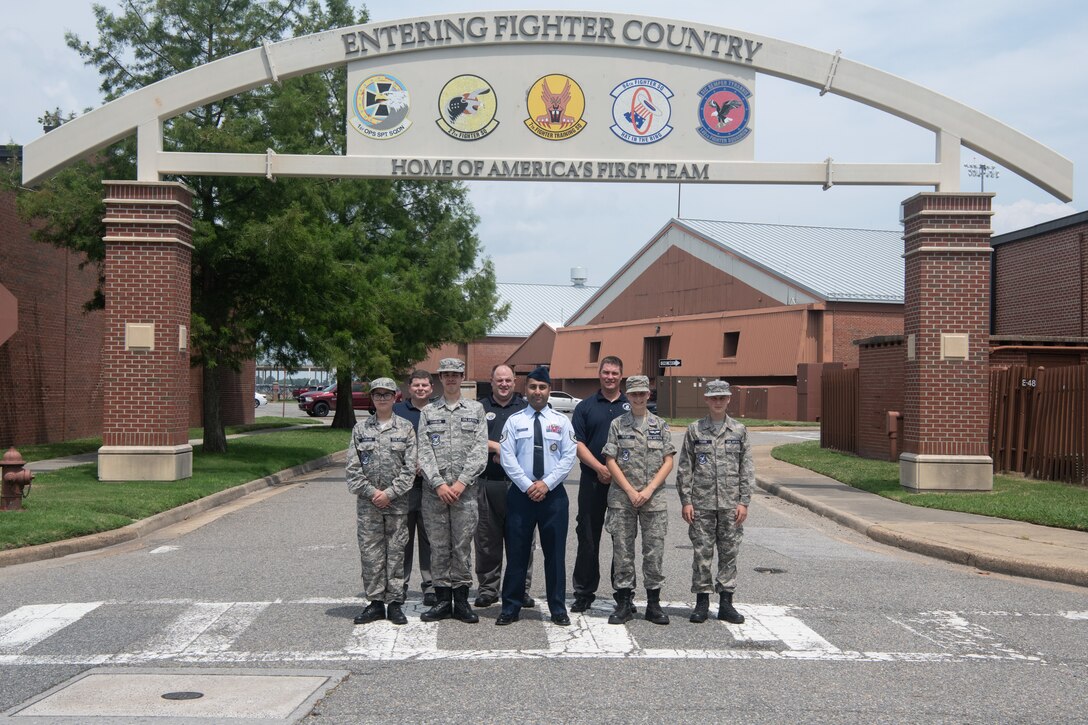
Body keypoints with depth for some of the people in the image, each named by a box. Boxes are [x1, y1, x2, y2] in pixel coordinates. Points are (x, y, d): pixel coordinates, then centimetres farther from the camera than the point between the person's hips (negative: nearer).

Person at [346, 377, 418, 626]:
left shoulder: (405, 428, 2)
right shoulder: (360, 428, 6)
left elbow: (410, 467, -3)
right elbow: (353, 467, 2)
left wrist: (390, 493, -11)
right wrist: (371, 492, -8)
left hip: (397, 502, -1)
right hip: (368, 502, 1)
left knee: (396, 552, 3)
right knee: (370, 553, 4)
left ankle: (394, 603, 11)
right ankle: (376, 602, 13)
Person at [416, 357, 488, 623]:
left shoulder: (476, 410, 7)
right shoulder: (428, 412, 9)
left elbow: (480, 451, -1)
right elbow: (424, 452, 2)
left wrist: (462, 482, -11)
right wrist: (439, 484, -10)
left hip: (465, 490, -1)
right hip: (434, 490, 1)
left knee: (463, 546, 2)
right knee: (439, 546, 5)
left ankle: (461, 600, 11)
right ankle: (442, 599, 13)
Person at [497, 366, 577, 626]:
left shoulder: (561, 421, 6)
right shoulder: (514, 421, 4)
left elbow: (569, 456, -2)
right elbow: (507, 457, -4)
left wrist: (546, 483, -12)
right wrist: (527, 485, -12)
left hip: (553, 494, 1)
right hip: (520, 493, 0)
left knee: (555, 552, 6)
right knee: (516, 552, 4)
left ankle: (558, 608, 16)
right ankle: (511, 608, 13)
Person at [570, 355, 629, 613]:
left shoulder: (632, 406, 8)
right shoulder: (585, 407, 7)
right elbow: (577, 443, 0)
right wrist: (600, 468, -13)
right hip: (592, 481, 0)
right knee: (587, 536, 4)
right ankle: (584, 592, 12)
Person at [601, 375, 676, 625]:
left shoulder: (660, 425, 7)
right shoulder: (618, 424, 4)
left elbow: (668, 462, 3)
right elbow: (611, 461, -1)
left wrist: (649, 490, -8)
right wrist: (630, 491, -8)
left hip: (653, 498, 1)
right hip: (622, 498, -1)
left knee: (654, 551, 2)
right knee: (622, 552, 3)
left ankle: (654, 604, 13)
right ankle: (624, 603, 12)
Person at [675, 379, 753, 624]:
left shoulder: (739, 431, 6)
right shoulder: (694, 430, 4)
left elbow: (747, 469, 6)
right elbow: (684, 468, 3)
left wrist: (744, 501, -1)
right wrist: (686, 501, -3)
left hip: (731, 504, 1)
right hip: (701, 503, -1)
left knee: (729, 553, 5)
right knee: (702, 553, 2)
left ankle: (726, 602, 13)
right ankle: (702, 602, 12)